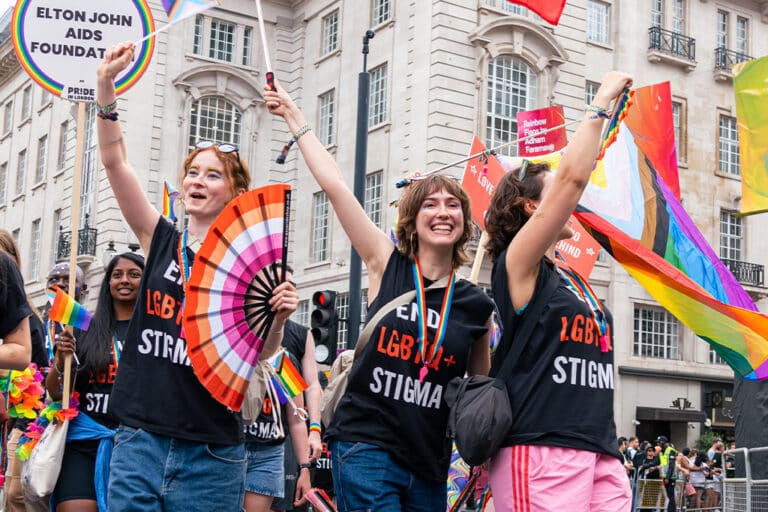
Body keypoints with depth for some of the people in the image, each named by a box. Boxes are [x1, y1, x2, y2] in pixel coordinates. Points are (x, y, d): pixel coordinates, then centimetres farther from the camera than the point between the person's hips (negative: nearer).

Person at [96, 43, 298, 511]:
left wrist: (279, 318, -22)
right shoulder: (161, 240, 7)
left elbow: (260, 350, -1)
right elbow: (115, 160, -1)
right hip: (140, 439, 2)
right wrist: (106, 85, -12)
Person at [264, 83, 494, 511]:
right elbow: (335, 185, -3)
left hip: (429, 468, 3)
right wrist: (294, 116, -2)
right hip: (367, 448, -3)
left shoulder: (477, 305, 4)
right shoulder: (387, 264, -1)